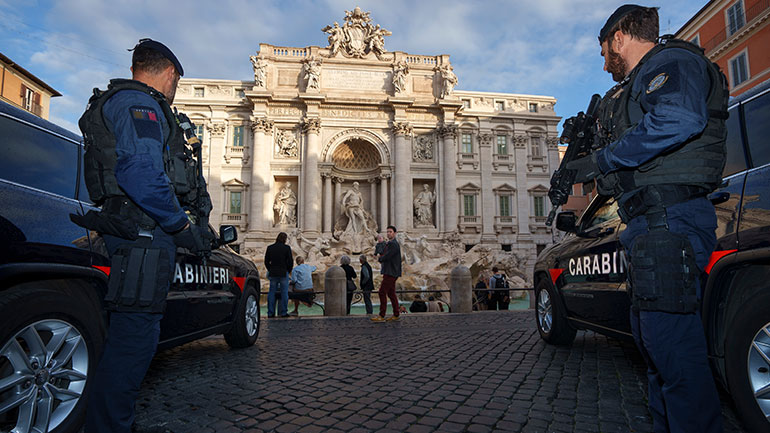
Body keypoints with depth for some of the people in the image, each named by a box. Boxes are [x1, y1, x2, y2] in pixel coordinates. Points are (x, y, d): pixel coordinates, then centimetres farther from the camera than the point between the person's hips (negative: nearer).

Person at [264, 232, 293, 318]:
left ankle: (270, 313, 10)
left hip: (273, 273, 3)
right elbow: (290, 262, -5)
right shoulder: (287, 248, -5)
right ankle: (283, 312, 7)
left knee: (271, 293, 9)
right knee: (284, 293, 5)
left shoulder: (269, 248, 4)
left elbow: (266, 262, 7)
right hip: (283, 273, -3)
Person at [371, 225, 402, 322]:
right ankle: (396, 314, 16)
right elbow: (385, 256, 24)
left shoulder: (394, 244, -14)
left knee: (382, 292, -11)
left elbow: (386, 257, -20)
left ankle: (381, 316, -9)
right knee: (391, 293, 11)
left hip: (391, 273, -10)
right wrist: (381, 257, 2)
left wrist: (379, 258, 0)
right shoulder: (389, 244, 19)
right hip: (389, 273, 10)